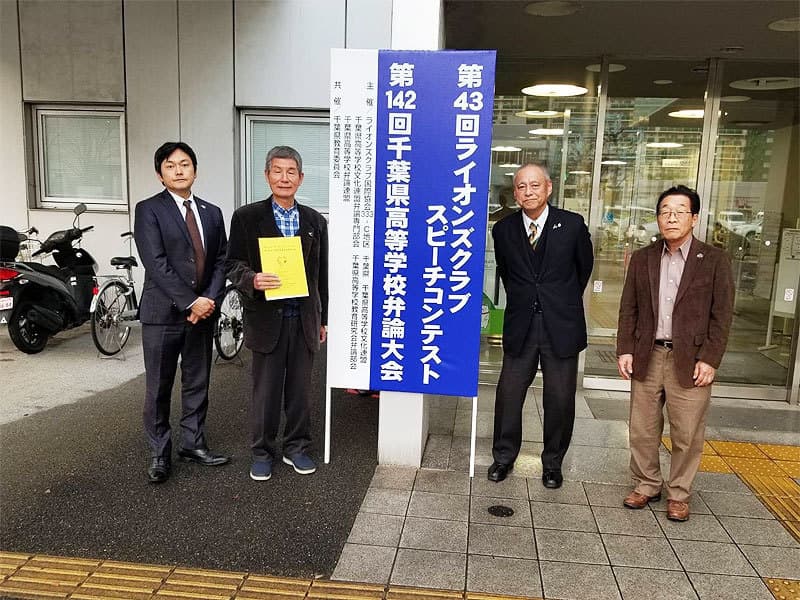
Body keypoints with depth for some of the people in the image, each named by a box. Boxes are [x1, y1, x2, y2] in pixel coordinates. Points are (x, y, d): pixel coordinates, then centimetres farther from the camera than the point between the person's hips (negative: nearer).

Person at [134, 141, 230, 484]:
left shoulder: (212, 213, 11)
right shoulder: (149, 210, -4)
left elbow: (220, 261, 7)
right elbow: (156, 263, -14)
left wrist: (209, 300, -8)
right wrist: (191, 302, -17)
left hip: (203, 313, 5)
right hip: (163, 313, -4)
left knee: (197, 383, 12)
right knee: (158, 387, 5)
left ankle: (193, 444, 26)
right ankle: (159, 452, 19)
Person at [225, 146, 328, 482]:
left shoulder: (315, 221, 9)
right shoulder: (247, 217, 0)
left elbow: (322, 274, 10)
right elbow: (232, 264, -1)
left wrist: (324, 319, 10)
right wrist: (252, 279, -23)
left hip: (304, 319, 3)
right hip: (267, 318, -2)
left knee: (300, 388, 11)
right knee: (265, 389, 7)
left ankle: (296, 448, 27)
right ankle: (262, 452, 23)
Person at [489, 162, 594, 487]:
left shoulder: (572, 224, -5)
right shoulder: (503, 229, 0)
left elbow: (584, 266, 11)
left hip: (561, 326, -1)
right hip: (520, 327, 1)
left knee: (560, 400, 7)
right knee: (508, 395, 5)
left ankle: (552, 463, 26)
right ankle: (504, 457, 25)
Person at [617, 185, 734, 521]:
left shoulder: (714, 260, -1)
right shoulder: (642, 259, 8)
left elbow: (721, 315, -2)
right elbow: (628, 309, 9)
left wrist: (709, 360, -8)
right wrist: (625, 350, 1)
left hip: (691, 361, -2)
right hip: (647, 357, 3)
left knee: (687, 435, 4)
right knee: (643, 430, 10)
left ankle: (678, 494, 22)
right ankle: (647, 485, 28)